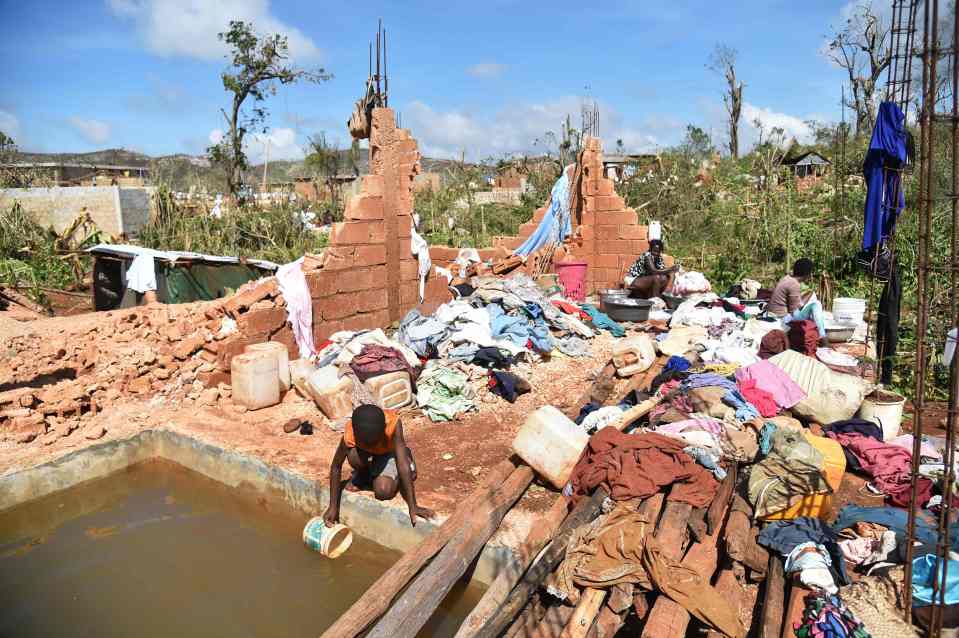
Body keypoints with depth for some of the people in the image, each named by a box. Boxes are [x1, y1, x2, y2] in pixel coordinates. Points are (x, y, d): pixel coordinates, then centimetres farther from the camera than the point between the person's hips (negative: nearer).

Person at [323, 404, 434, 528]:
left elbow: (403, 464, -42)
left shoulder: (393, 423, -39)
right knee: (354, 456, -34)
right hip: (365, 453, 1)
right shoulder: (349, 435, -34)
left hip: (389, 453, -1)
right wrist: (333, 506, -21)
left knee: (383, 491, -27)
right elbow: (335, 467, -20)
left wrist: (413, 507, -43)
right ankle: (362, 474, 0)